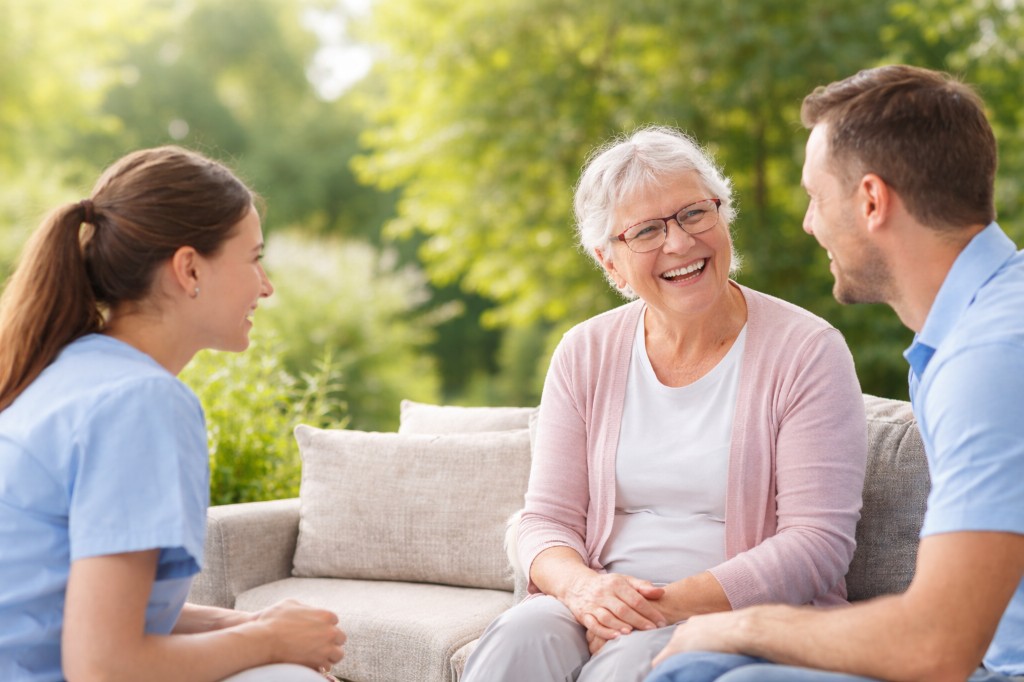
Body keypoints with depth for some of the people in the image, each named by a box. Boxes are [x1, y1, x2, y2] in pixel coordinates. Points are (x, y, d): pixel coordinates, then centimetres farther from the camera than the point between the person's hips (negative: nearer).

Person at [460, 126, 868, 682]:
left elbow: (818, 542, -10)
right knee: (519, 637, -29)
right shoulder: (584, 355, 8)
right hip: (603, 610, 3)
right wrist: (582, 586, -17)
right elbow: (546, 522, 6)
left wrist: (677, 603, -21)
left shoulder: (806, 352, -4)